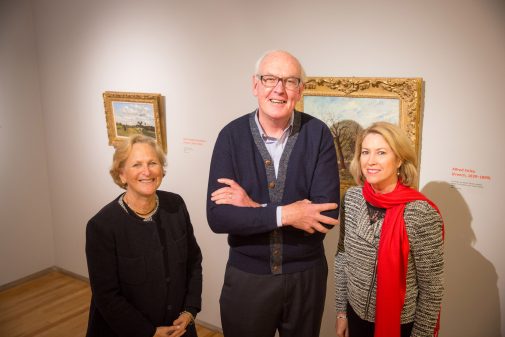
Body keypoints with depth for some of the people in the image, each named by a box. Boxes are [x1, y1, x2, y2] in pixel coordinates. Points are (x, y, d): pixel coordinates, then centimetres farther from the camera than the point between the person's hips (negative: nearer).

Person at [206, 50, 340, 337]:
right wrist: (283, 214, -25)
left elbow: (326, 213, -19)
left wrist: (253, 207, -21)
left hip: (306, 275, 0)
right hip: (246, 276, 0)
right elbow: (217, 217, -16)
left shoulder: (318, 134, -12)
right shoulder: (232, 135, -10)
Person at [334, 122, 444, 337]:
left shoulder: (422, 214, -22)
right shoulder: (351, 198, -8)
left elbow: (431, 287, -13)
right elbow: (342, 257, 2)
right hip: (357, 316, 4)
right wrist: (341, 311, 6)